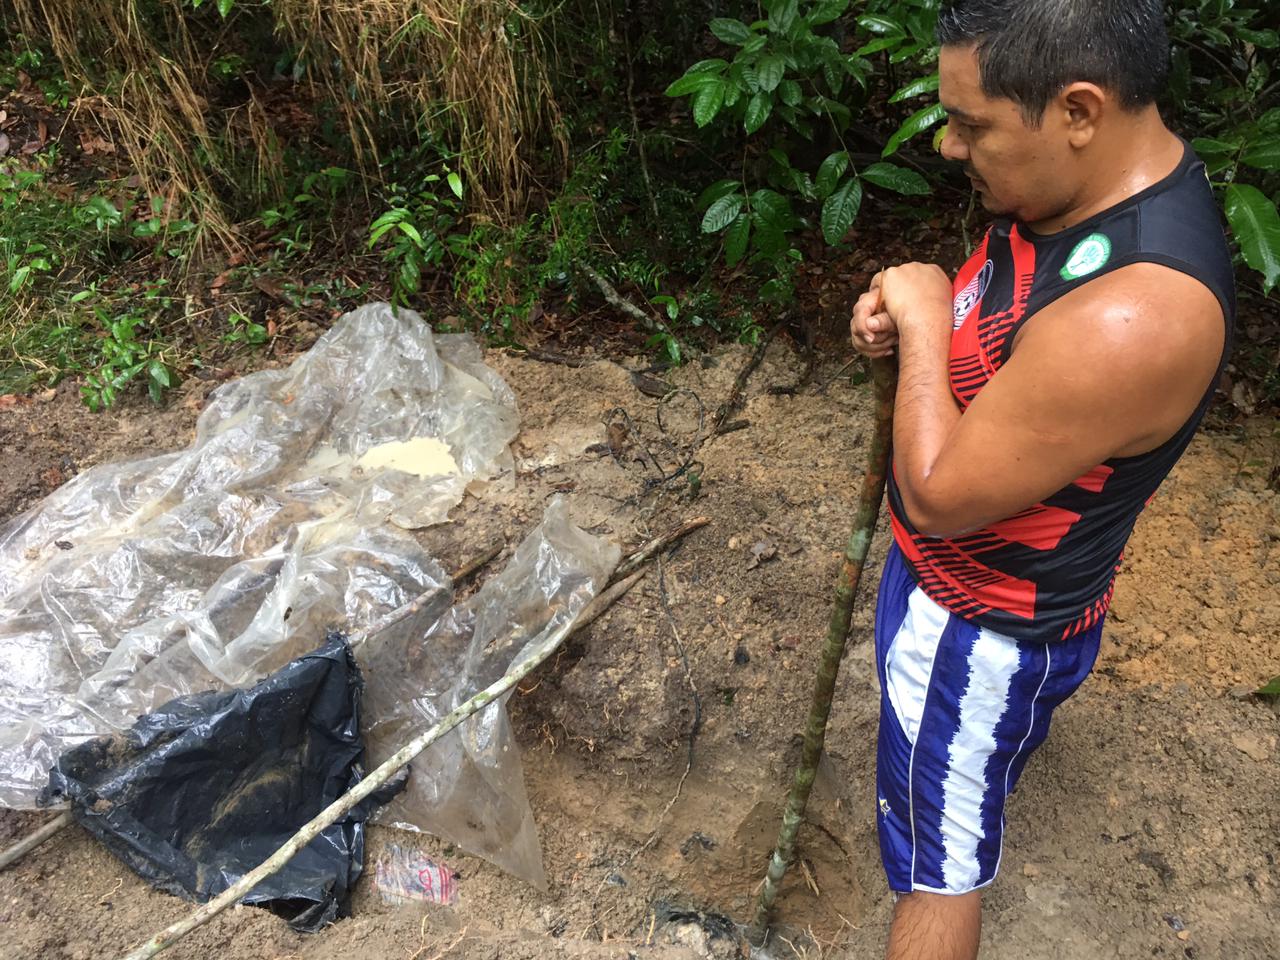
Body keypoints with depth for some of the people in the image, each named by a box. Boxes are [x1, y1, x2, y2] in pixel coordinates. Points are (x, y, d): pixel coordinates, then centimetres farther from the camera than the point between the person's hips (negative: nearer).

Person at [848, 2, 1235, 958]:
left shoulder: (1130, 322, -39)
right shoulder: (1099, 173, -10)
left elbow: (940, 497, -30)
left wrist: (923, 329, -21)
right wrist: (913, 306, -11)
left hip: (982, 621, -8)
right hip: (1007, 564, 8)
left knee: (941, 853, 11)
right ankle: (1019, 727, 71)